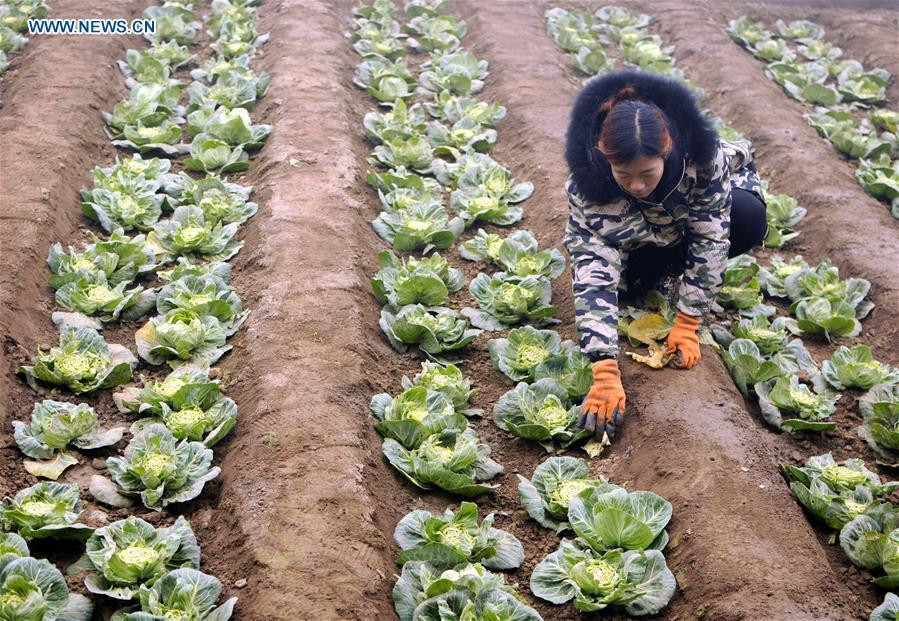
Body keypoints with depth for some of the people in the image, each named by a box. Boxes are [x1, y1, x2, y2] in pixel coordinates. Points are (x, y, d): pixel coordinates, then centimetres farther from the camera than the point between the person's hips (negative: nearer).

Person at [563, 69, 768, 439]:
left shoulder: (701, 154, -39)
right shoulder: (587, 184, -38)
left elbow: (710, 235, -31)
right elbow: (593, 274, -42)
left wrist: (687, 324, -33)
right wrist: (605, 373, -50)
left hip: (699, 209, -1)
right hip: (639, 237, 2)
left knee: (749, 218, -31)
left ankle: (682, 274, -3)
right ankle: (668, 272, 8)